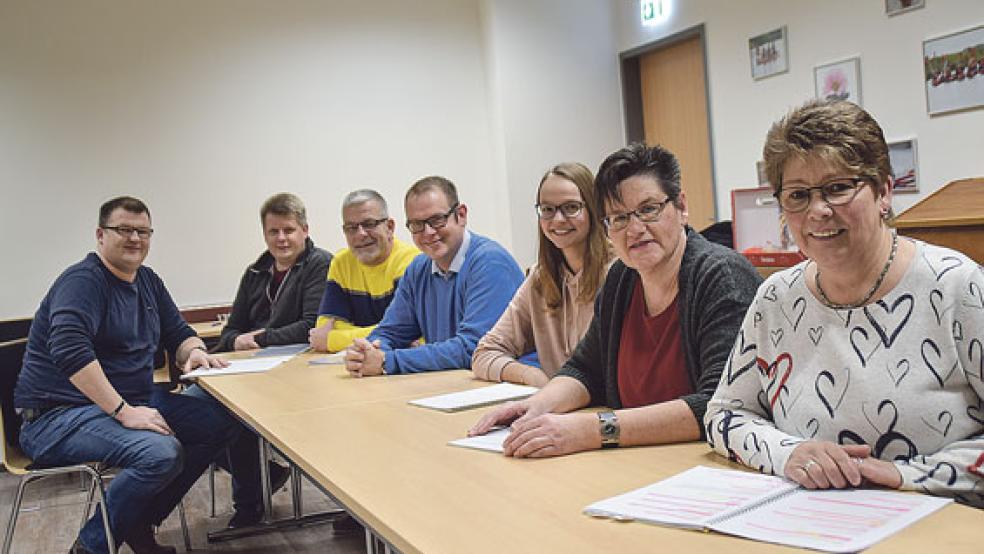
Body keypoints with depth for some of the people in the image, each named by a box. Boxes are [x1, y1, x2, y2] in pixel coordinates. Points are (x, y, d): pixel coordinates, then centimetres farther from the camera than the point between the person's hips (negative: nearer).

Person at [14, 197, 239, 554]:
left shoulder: (148, 282, 13)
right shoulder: (83, 280, -15)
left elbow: (178, 332, 19)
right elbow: (69, 350, -29)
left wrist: (195, 351, -7)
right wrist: (124, 412, -32)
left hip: (135, 401, 9)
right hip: (58, 415, -9)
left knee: (224, 421, -4)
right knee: (162, 452, -33)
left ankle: (140, 524, 7)